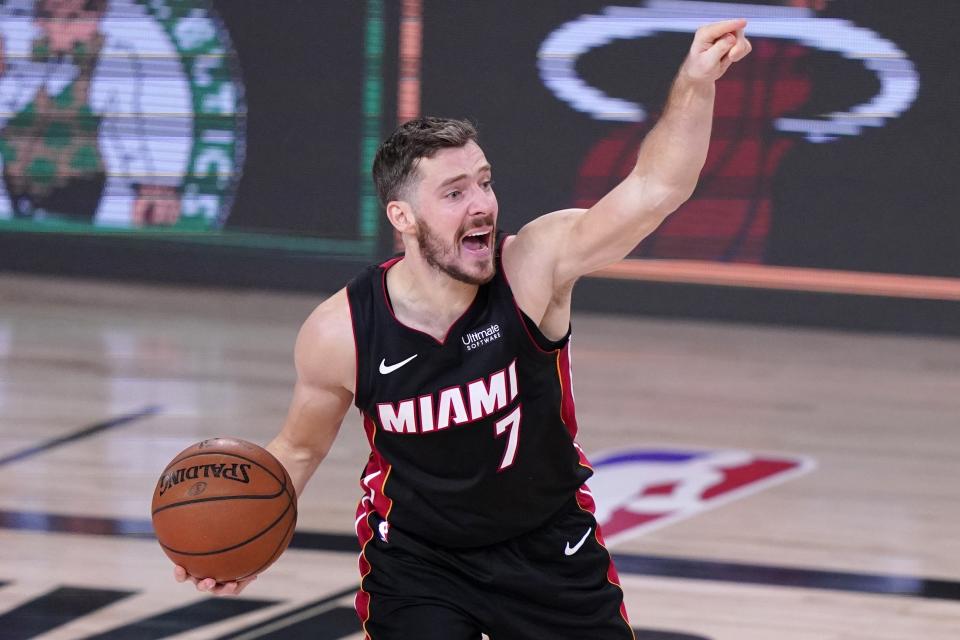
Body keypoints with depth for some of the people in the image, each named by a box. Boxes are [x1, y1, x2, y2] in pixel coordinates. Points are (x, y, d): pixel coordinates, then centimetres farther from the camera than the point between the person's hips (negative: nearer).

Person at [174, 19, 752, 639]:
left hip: (548, 546, 1)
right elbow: (299, 448, 0)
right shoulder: (340, 332, -19)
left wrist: (695, 83, -51)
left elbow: (654, 188, -35)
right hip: (415, 560, -1)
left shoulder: (534, 266, -23)